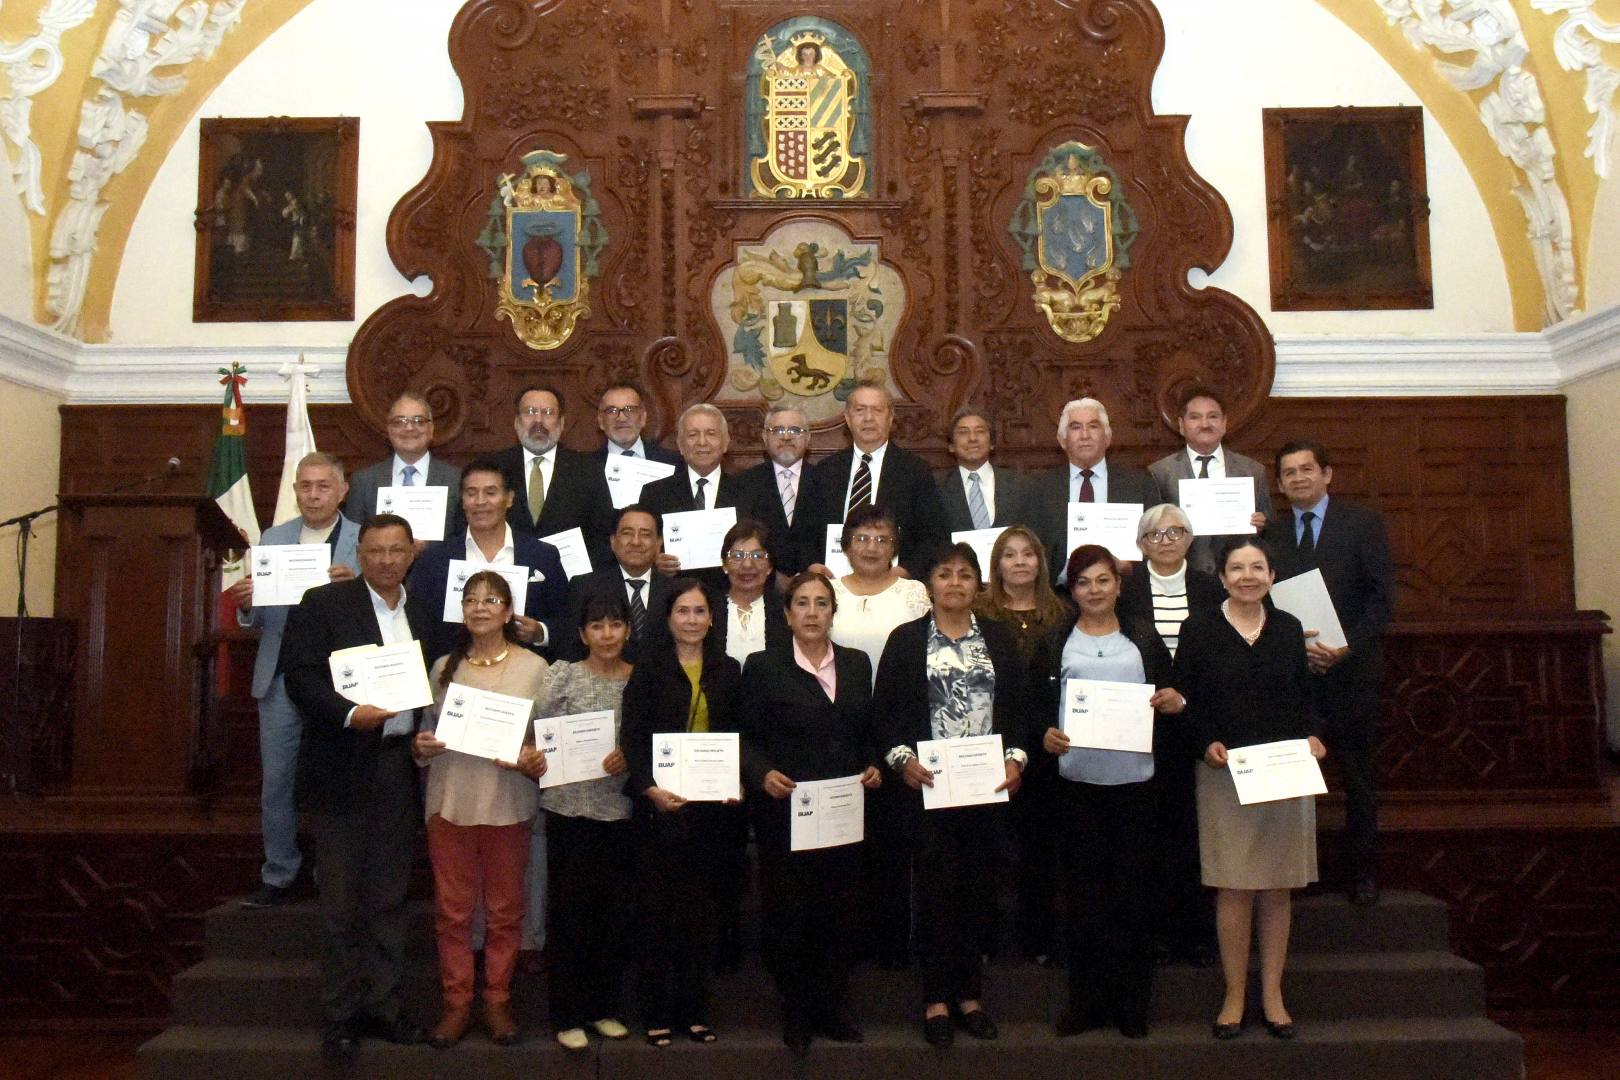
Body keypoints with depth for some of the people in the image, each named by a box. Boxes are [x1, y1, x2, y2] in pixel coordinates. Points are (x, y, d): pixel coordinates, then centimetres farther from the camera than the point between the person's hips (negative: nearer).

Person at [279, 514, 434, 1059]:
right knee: (341, 899, 4)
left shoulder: (422, 612, 12)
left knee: (390, 896, 11)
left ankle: (381, 1005, 21)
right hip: (343, 768, -4)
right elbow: (300, 675, -11)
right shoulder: (323, 604, -3)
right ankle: (339, 1014, 14)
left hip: (401, 768, 5)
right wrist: (350, 713, -23)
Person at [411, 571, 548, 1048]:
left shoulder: (534, 667, -1)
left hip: (508, 802, -2)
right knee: (452, 909, 7)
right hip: (450, 800, 2)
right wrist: (421, 746, -6)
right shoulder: (444, 666, 8)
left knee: (504, 909, 8)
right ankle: (456, 1003, 19)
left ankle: (497, 1000, 21)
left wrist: (534, 759, -17)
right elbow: (430, 730, 15)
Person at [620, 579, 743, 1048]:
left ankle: (694, 1010, 17)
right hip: (658, 803, -3)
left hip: (708, 805, 3)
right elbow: (632, 735, -6)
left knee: (698, 908, 7)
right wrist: (650, 788, -19)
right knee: (656, 907, 2)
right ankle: (657, 1012, 12)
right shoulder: (649, 666, -1)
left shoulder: (727, 670, 10)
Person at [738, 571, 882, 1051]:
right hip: (786, 812, -3)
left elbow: (868, 731, 16)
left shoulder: (857, 664, 11)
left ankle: (833, 1004, 23)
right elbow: (748, 737, -3)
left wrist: (873, 766, -1)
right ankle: (795, 1011, 19)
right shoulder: (763, 666, 0)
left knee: (841, 912, 7)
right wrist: (763, 774, -19)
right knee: (787, 913, 3)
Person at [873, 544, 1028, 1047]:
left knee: (979, 888, 6)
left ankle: (969, 994, 19)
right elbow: (884, 710, 2)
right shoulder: (906, 639, 3)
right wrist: (902, 758, -12)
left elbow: (1018, 708, 9)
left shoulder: (999, 639, 10)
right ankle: (937, 998, 12)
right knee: (936, 888, 0)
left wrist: (1015, 759, -5)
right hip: (927, 784, -2)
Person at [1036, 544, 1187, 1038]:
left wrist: (1175, 704, -6)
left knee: (1132, 892, 3)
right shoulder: (1055, 644, 9)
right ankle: (1087, 1000, 14)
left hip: (1134, 780, 0)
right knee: (1083, 893, 4)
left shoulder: (1145, 639, 11)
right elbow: (1038, 705, 6)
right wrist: (1045, 735, -13)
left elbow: (1167, 698, 16)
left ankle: (1132, 1003, 14)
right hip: (1076, 781, 0)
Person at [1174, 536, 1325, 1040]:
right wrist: (1206, 744, -15)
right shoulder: (1199, 628, -1)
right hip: (1224, 773, -3)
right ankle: (1234, 996, 12)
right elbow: (1182, 698, -2)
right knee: (1233, 887, 0)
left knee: (1278, 886, 7)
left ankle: (1272, 994, 18)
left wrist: (1311, 736, -4)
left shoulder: (1289, 629, 9)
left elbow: (1304, 696, 13)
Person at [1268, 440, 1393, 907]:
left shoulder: (1363, 523, 1)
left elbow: (1382, 597, -4)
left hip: (1349, 670, -1)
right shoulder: (1270, 531, 7)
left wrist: (1347, 647, -15)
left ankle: (1361, 872, 21)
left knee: (1358, 777, 9)